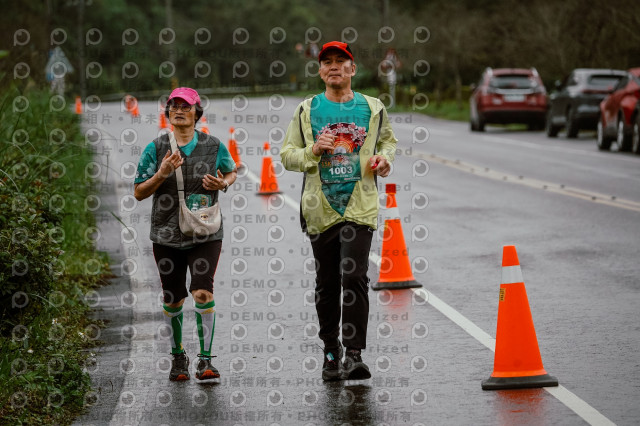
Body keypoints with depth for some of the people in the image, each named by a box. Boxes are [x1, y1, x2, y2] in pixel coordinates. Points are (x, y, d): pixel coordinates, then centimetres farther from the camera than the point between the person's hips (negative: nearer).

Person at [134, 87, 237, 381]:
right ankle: (178, 356, 30)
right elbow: (138, 193, 0)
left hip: (205, 234, -1)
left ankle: (205, 360, -9)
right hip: (167, 236, 1)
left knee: (203, 293, -15)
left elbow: (231, 172, 18)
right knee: (173, 300, 9)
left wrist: (223, 184, -5)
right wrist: (161, 174, -18)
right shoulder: (155, 149, 0)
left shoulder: (214, 147, 1)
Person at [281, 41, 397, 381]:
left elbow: (388, 140, 23)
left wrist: (384, 158, 1)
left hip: (359, 205, -1)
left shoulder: (372, 108, 7)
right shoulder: (306, 110, 6)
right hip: (321, 208, 1)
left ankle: (354, 354, -13)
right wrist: (312, 151, -12)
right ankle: (330, 352, 21)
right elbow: (287, 155, 8)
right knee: (326, 283, 8)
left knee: (354, 277, -14)